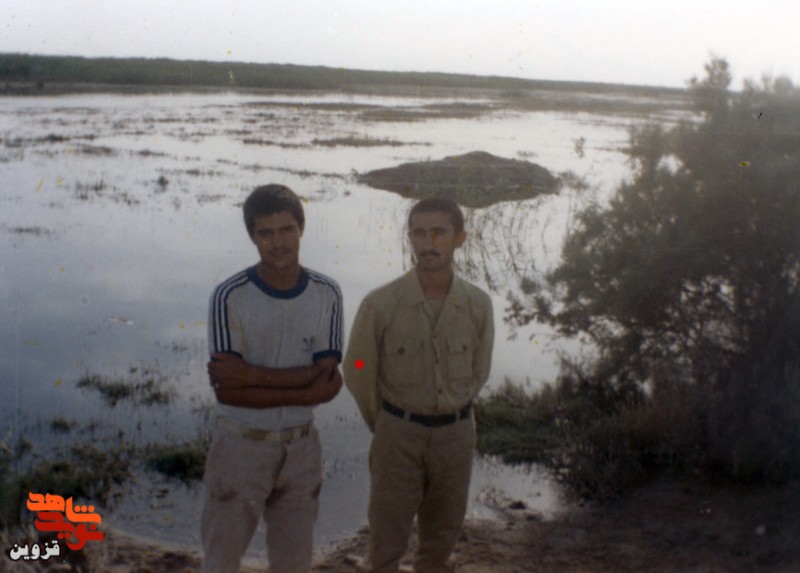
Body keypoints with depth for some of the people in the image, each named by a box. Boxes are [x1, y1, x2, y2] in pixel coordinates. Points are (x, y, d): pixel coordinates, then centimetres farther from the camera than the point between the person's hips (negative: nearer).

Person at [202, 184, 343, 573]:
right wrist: (304, 392, -21)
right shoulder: (230, 297, -15)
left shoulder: (326, 294, -6)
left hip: (300, 447, 3)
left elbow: (328, 382, -13)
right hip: (240, 445, -2)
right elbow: (227, 391, -19)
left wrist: (252, 374, -22)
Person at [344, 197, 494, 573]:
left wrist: (450, 416, 12)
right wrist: (385, 426, 8)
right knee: (386, 541, 7)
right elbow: (358, 375, -3)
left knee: (441, 537, 17)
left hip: (456, 433, 3)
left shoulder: (478, 305, -9)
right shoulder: (380, 305, -16)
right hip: (399, 434, -2)